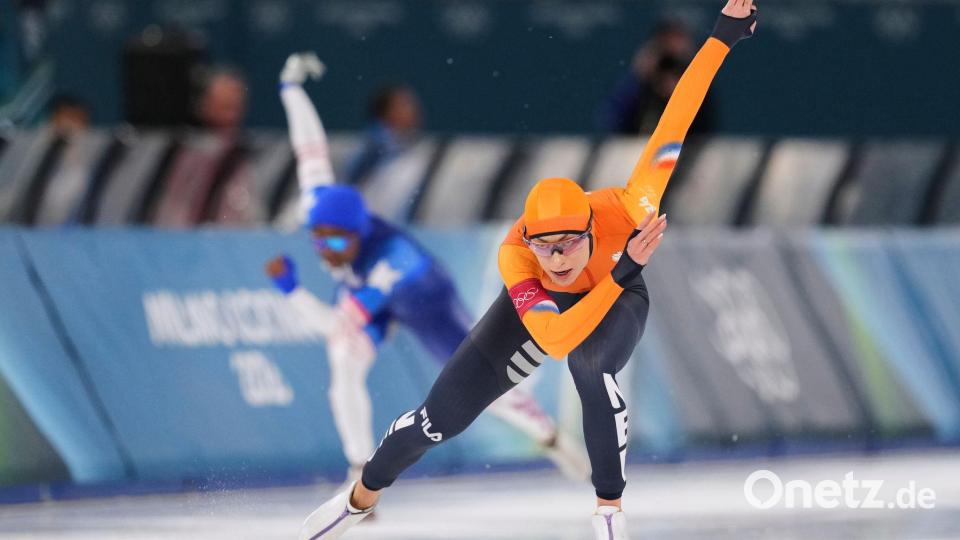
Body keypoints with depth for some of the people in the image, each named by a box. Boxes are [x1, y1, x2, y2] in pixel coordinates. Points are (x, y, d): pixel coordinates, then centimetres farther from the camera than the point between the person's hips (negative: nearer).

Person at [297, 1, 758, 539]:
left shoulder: (624, 210, -42)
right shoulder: (514, 256, -41)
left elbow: (674, 121, -39)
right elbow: (554, 340, -52)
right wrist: (622, 273, -61)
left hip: (618, 299, 0)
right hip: (537, 306, 1)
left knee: (593, 362, -38)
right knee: (439, 418, -1)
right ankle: (362, 497, 31)